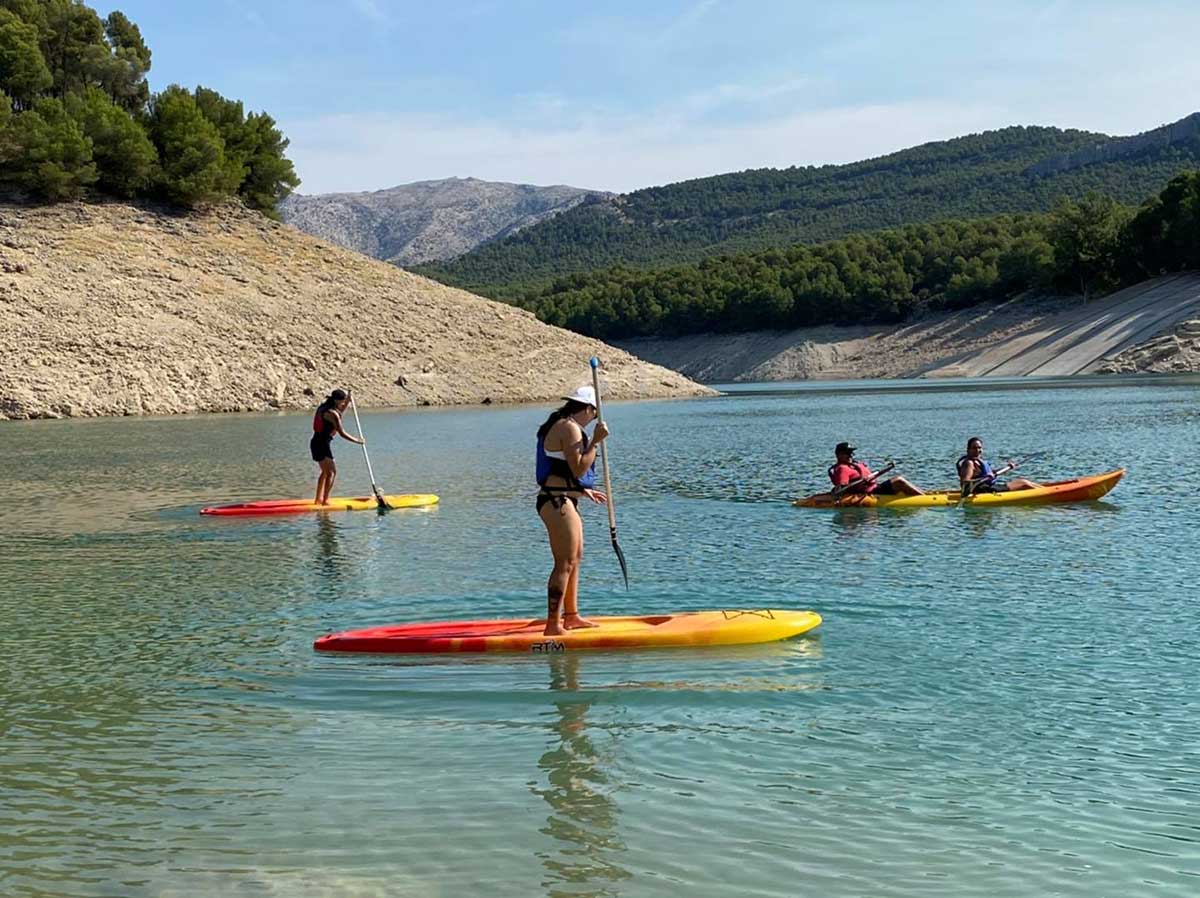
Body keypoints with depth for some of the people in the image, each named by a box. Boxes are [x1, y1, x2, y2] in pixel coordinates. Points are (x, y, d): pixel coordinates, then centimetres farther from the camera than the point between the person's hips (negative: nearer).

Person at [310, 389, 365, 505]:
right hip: (323, 444, -10)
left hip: (316, 442, 10)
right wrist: (357, 440, -7)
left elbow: (339, 414, 30)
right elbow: (342, 433, -18)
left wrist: (348, 401, 20)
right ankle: (325, 500, -10)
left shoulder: (323, 407, 10)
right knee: (332, 472, -6)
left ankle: (318, 499, 29)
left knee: (325, 471, 22)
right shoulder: (332, 413, -18)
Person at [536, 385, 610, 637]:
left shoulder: (559, 425, 18)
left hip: (563, 502, 11)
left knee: (575, 559, 18)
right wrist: (595, 441, -17)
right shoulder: (570, 428, -14)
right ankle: (553, 624, -12)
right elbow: (578, 468, -21)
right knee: (565, 563, -11)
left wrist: (583, 491, 29)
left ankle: (571, 616, 26)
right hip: (557, 503, -11)